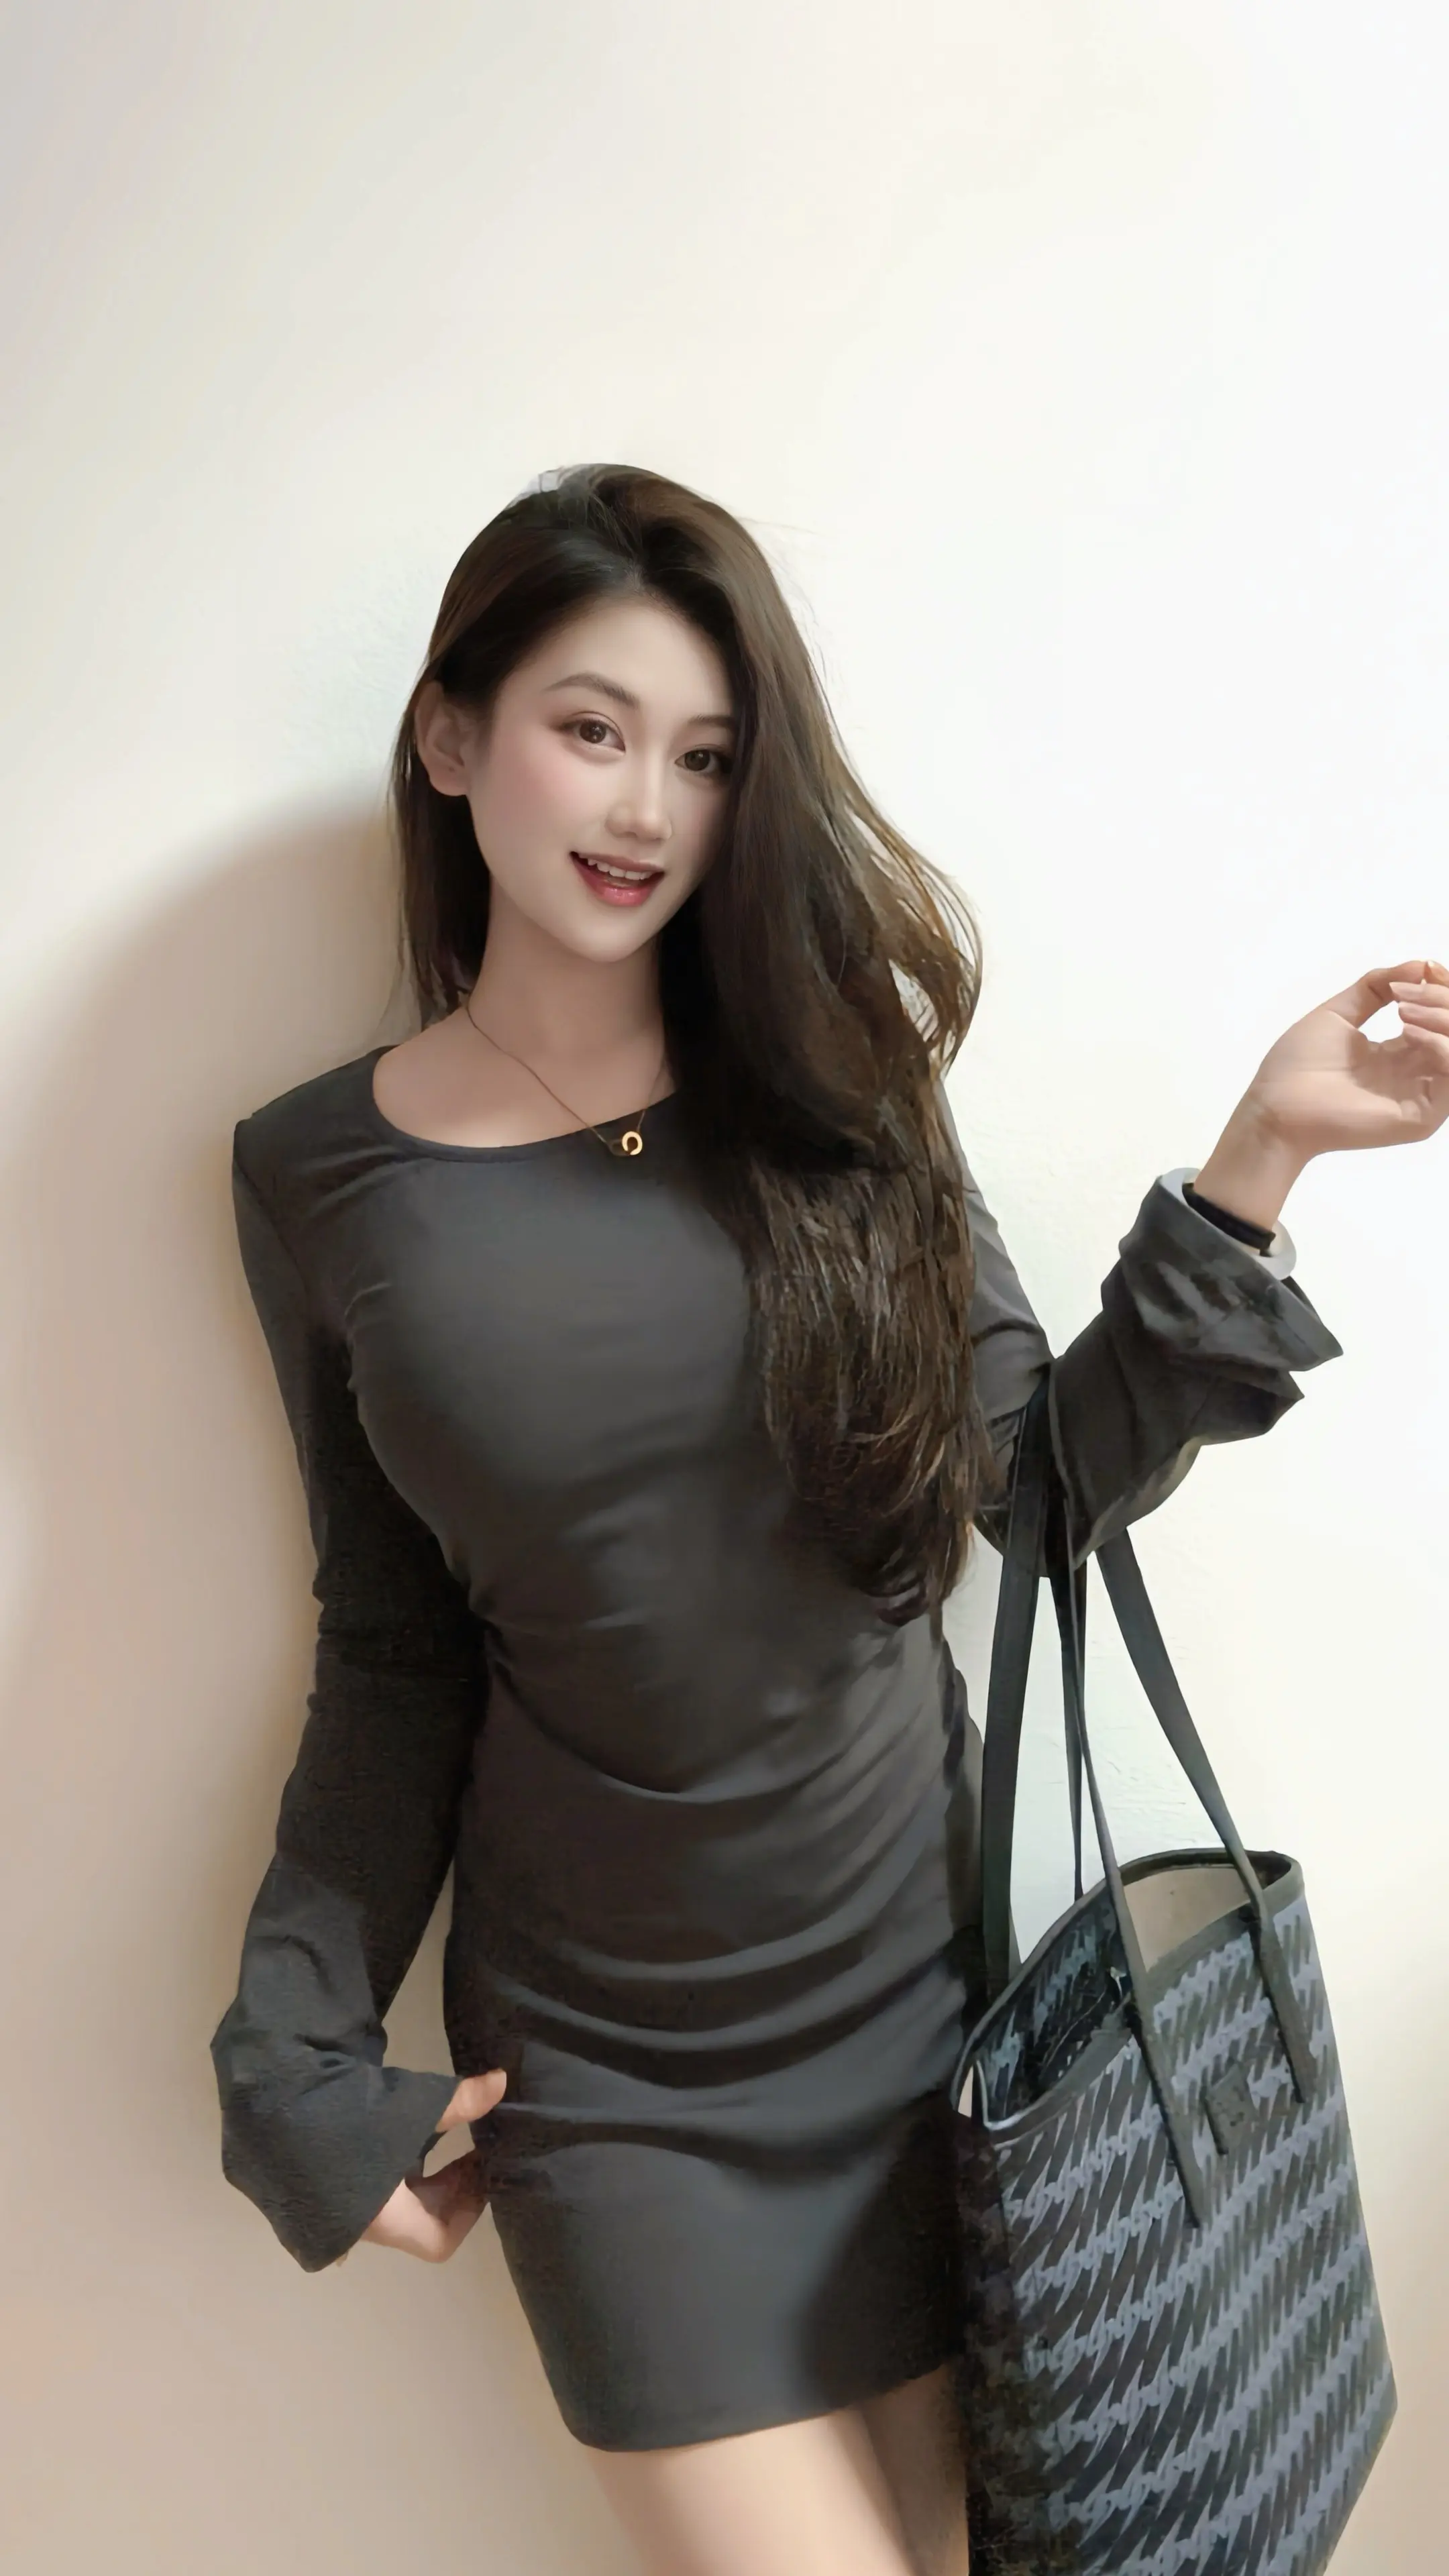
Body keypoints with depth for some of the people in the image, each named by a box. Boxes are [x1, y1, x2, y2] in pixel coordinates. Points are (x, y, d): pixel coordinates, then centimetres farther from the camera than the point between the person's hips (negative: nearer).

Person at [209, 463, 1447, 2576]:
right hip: (610, 2069, -1)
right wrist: (302, 2058, -2)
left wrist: (1259, 1156, -13)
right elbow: (392, 1652, 1)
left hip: (927, 1983, 2)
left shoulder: (826, 1094, -3)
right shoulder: (324, 1179, -5)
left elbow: (1054, 1474, -4)